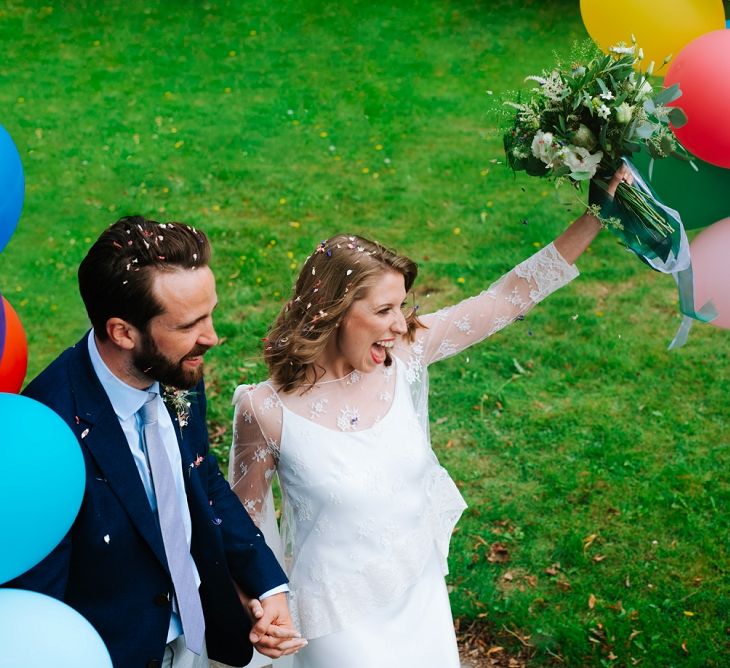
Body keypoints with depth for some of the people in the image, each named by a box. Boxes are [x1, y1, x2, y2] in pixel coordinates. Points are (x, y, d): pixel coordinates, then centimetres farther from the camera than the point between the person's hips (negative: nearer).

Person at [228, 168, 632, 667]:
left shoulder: (404, 355, -11)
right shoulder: (268, 412, -21)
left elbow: (509, 297, -10)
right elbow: (245, 523, -7)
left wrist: (596, 217, -15)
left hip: (422, 595, 5)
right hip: (340, 616, -4)